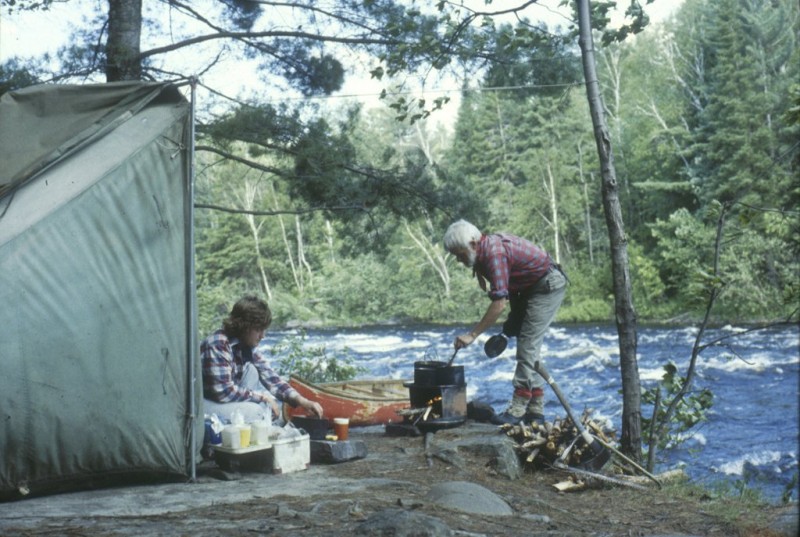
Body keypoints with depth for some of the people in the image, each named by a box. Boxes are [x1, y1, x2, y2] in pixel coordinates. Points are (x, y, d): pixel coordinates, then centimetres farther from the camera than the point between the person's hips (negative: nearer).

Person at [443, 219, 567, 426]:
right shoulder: (487, 248, 2)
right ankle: (535, 410, 13)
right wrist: (515, 316, 12)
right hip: (532, 288, 11)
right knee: (529, 347, 10)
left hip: (548, 286, -11)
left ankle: (518, 410, -14)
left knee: (528, 346, -14)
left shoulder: (494, 253, -28)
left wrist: (472, 335, -29)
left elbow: (499, 303, -32)